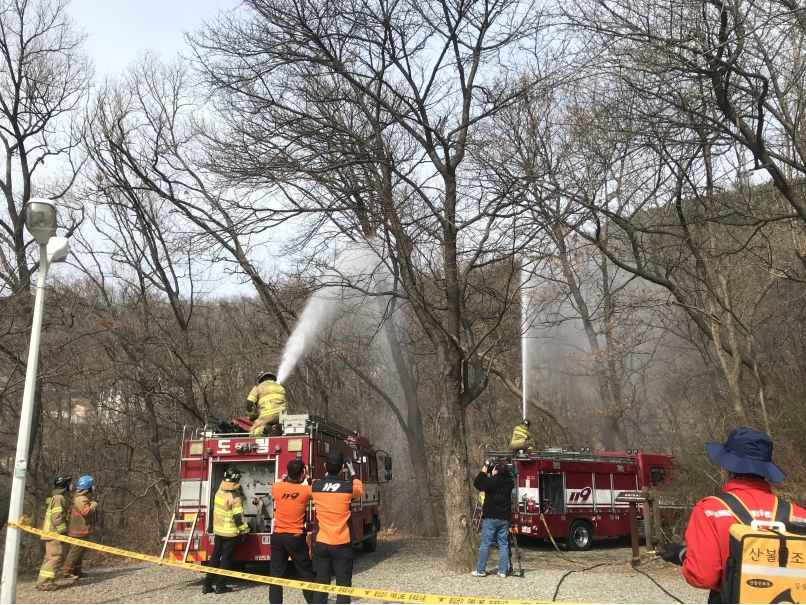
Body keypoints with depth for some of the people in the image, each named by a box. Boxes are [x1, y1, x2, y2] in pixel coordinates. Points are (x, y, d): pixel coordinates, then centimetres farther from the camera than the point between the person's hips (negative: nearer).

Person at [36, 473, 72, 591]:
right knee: (55, 557, -13)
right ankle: (45, 582, -14)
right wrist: (64, 531, -18)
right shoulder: (59, 498, -17)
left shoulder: (60, 497, 16)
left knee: (51, 557, 14)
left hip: (53, 532, 11)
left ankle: (43, 581, 17)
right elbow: (57, 517, -23)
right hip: (55, 533, -11)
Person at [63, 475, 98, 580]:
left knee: (81, 551, 16)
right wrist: (95, 504, -16)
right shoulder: (81, 499, -19)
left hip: (84, 531, 11)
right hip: (79, 531, -11)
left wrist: (93, 502, 3)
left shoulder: (86, 498, 15)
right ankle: (67, 572, -3)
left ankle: (76, 570, 23)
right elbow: (87, 511, -30)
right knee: (75, 551, -7)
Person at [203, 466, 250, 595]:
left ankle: (207, 585, 14)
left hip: (218, 530, 7)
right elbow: (238, 517, -19)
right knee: (226, 559, 2)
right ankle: (220, 586, 6)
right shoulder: (235, 496, -19)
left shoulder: (219, 492, 3)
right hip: (230, 532, -7)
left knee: (215, 556, 13)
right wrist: (244, 530, -10)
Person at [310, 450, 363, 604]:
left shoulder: (315, 486, -4)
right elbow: (360, 490, 14)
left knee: (321, 583, 9)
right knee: (343, 584, 3)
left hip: (321, 543, 3)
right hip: (342, 544, -3)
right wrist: (352, 472, 22)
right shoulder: (348, 487, -10)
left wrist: (328, 472, 24)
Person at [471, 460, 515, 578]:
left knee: (485, 545, 2)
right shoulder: (509, 483, 0)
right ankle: (502, 571, 8)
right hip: (504, 518, 4)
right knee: (504, 545, 7)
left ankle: (480, 570, 7)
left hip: (491, 518, -4)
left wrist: (483, 472, 9)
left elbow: (477, 484, 0)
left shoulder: (490, 481, -14)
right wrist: (503, 471, 15)